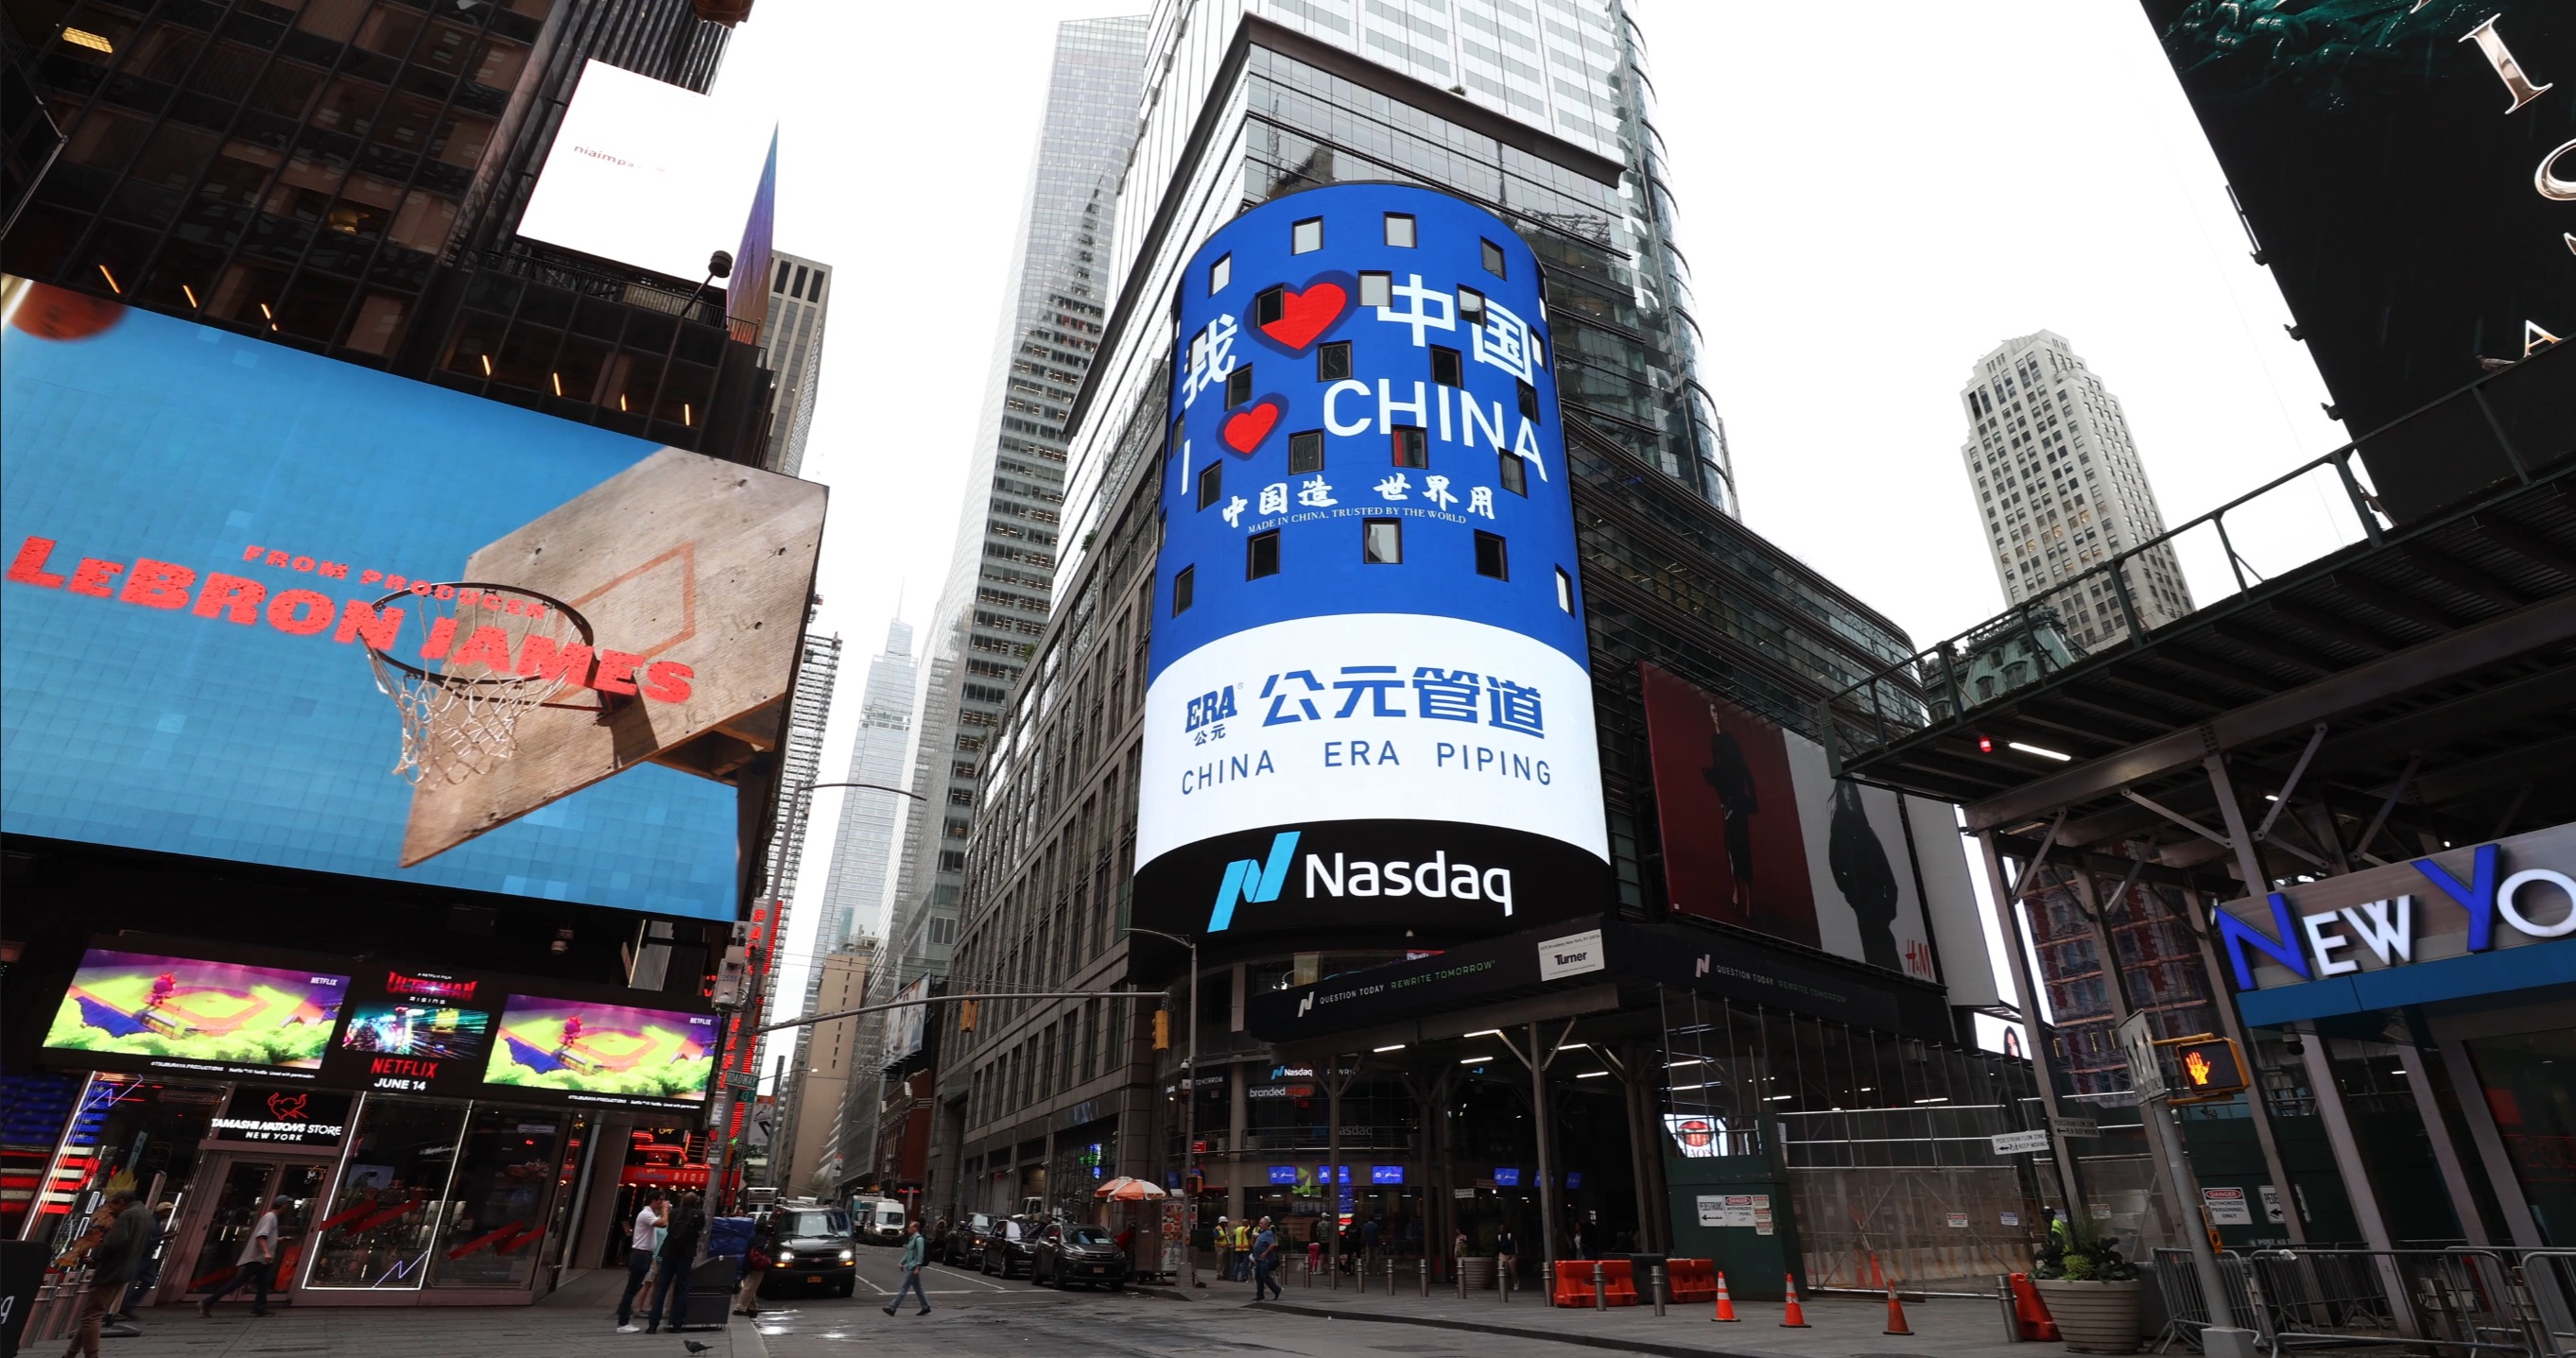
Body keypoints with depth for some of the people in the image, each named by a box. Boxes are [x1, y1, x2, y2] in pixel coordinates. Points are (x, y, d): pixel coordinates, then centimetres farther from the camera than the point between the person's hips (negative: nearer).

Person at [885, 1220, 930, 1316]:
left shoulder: (919, 1239, -15)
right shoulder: (911, 1238, 15)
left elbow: (920, 1254, -20)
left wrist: (917, 1267, -22)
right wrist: (902, 1263, 20)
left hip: (913, 1267, -10)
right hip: (909, 1267, 10)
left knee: (904, 1288, -5)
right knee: (918, 1288, 12)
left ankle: (892, 1307, -2)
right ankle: (926, 1307, 17)